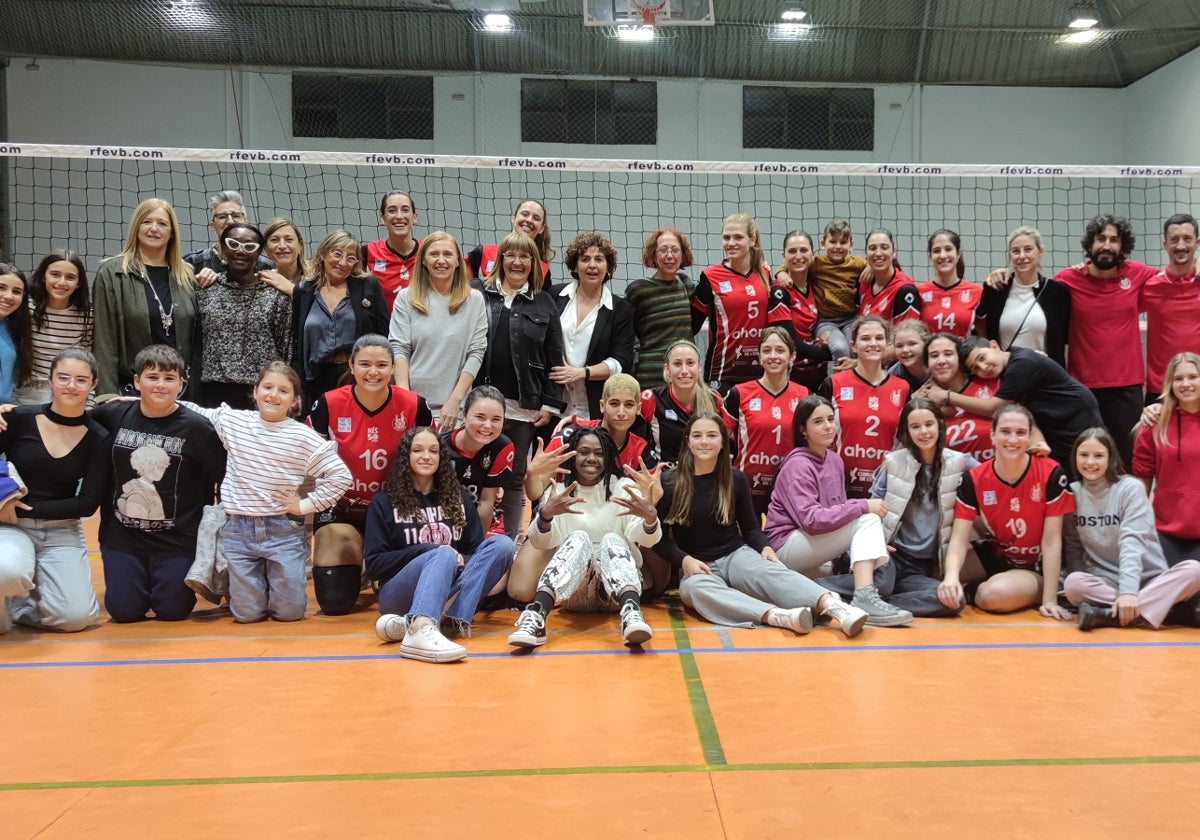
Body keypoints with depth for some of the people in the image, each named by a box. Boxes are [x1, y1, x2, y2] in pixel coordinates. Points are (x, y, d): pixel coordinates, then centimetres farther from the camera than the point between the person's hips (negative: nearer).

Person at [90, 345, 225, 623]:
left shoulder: (196, 427, -13)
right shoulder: (114, 414, -3)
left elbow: (224, 476, -7)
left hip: (177, 540, -3)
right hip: (122, 537, 3)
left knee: (171, 611, 4)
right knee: (124, 611, 5)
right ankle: (141, 578, 36)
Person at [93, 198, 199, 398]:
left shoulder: (186, 276, 10)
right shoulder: (111, 273, -1)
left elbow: (196, 338, 9)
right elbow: (104, 342, -5)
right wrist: (108, 395, -11)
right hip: (131, 387, -3)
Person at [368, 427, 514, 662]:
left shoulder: (458, 498, 15)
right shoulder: (384, 502, 6)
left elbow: (476, 550, 8)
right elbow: (374, 565, -2)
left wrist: (459, 561, -15)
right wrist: (426, 550, -14)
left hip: (449, 593, 4)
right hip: (400, 595, -4)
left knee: (501, 543, -19)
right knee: (444, 555, -33)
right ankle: (420, 631, -63)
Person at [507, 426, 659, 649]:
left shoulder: (623, 488, 5)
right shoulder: (558, 491, 8)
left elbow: (646, 538, -10)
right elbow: (539, 542, -8)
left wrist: (650, 517, -35)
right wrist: (545, 514, -31)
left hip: (617, 589, 0)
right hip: (573, 591, 0)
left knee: (612, 540, -29)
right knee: (578, 539, -28)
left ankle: (632, 613, -57)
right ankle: (535, 616, -49)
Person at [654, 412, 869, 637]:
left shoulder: (736, 479, 5)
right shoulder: (669, 483, -2)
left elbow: (750, 526, 12)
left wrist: (764, 546, -10)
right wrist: (684, 560, -17)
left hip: (736, 554, 2)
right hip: (696, 566, -2)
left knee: (771, 571, -32)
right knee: (695, 587, -39)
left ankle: (835, 608, -56)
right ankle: (778, 616, -59)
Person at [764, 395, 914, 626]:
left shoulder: (834, 459, 8)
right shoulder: (797, 465, -16)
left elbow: (838, 511, 9)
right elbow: (812, 520, -27)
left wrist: (872, 542, -6)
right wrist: (864, 506, -26)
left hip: (817, 549, 8)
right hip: (787, 545, -8)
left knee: (883, 573, -5)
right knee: (867, 519, -23)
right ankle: (863, 599, -33)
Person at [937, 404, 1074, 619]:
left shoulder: (1051, 474, -17)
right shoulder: (974, 479, -11)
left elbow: (1052, 541, -16)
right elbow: (959, 538, -17)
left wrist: (1049, 600, -19)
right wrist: (951, 576, -39)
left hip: (1036, 569, -3)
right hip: (993, 558, 3)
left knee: (995, 594, -33)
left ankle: (978, 590, 1)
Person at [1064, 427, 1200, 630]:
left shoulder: (1130, 488, -7)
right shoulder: (1072, 493, 2)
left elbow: (1132, 541, -19)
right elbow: (1072, 547, 4)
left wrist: (1128, 590, -31)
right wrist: (1081, 587, -12)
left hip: (1148, 580, -1)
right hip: (1104, 583, 1)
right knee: (1072, 583, -32)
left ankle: (1107, 615, -37)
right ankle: (1166, 607, -31)